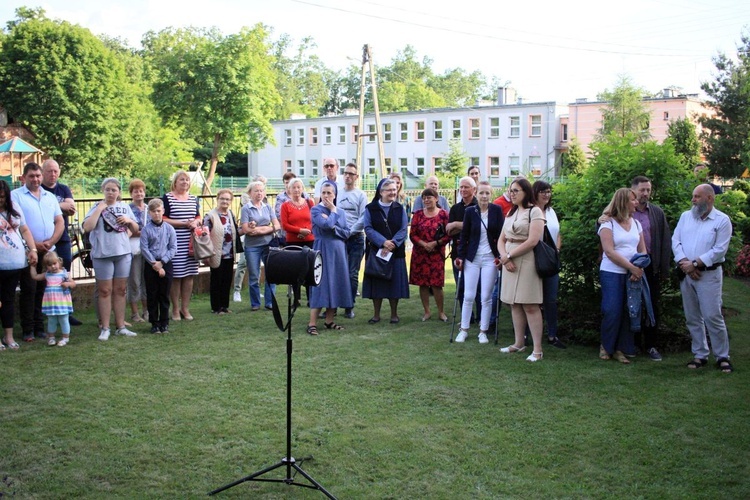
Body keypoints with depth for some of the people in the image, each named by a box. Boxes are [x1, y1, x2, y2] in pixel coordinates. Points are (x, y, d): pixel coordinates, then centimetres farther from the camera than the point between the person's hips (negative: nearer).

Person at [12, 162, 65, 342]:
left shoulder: (50, 197, 15)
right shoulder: (15, 195, 0)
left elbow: (60, 223, 11)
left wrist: (51, 241, -6)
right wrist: (34, 244, -14)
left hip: (49, 252, 4)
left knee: (44, 290, 6)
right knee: (29, 290, -3)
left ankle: (40, 327, 14)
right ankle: (28, 330, 3)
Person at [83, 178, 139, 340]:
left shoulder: (125, 207, 9)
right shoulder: (97, 207, -3)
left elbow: (135, 230, 15)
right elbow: (87, 227, -18)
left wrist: (129, 220, -4)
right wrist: (99, 209, -16)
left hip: (123, 253, 4)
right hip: (103, 254, -3)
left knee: (120, 290, 9)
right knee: (105, 291, 2)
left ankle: (121, 326, 17)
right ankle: (105, 328, 8)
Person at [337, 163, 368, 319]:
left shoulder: (360, 195, 0)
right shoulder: (337, 193, 8)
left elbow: (363, 219, -6)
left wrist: (349, 232, -11)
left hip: (356, 238, -2)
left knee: (352, 274, 2)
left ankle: (350, 307, 9)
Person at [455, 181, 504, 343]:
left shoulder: (497, 210, -3)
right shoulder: (470, 211, -2)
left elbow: (501, 234, -1)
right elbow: (464, 235, 1)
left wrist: (500, 255, -9)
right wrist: (460, 256, -3)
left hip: (490, 258, 0)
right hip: (472, 258, 0)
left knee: (486, 297, 3)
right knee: (468, 296, 3)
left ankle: (483, 331, 14)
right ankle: (463, 329, 15)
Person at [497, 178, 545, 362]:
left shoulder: (534, 211, -6)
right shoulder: (511, 213, 17)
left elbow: (533, 241, -16)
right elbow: (501, 239, 14)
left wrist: (509, 255, -12)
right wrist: (504, 256, -6)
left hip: (526, 261, -7)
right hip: (509, 262, 7)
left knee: (530, 305, -7)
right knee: (514, 304, 9)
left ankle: (537, 349, -4)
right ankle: (519, 343, 18)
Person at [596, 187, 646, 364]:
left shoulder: (636, 223, 12)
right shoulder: (608, 223, -4)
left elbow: (642, 250, 11)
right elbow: (609, 251, -12)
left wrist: (639, 269, -8)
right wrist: (632, 267, -16)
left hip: (633, 274, 5)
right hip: (612, 273, -5)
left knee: (629, 312, 2)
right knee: (612, 311, -7)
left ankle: (621, 349, 11)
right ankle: (606, 347, 12)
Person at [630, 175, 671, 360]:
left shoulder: (658, 213, 8)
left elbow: (666, 241, 7)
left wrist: (665, 269, 2)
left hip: (651, 267, 2)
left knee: (652, 307, 6)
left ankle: (650, 345, 15)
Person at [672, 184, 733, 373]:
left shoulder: (722, 220, -4)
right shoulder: (686, 216, 11)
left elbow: (719, 250, -12)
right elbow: (675, 241, 4)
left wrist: (695, 263, -16)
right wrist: (683, 263, -11)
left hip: (708, 274, -5)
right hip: (686, 274, 5)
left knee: (712, 316, -6)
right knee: (692, 318, 9)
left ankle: (722, 357, 6)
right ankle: (700, 354, 18)